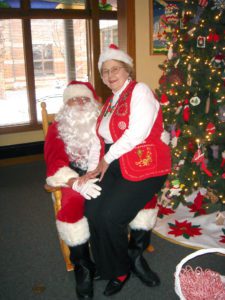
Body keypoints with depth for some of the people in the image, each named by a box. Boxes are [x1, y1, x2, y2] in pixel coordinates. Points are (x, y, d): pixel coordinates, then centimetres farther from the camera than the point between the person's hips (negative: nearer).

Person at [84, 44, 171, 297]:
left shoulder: (139, 91, -4)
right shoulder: (110, 102, 20)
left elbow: (138, 132, -17)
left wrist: (107, 158, -9)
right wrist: (100, 166, 4)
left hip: (143, 166, -7)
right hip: (113, 166, 7)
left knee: (111, 215, -20)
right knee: (92, 210, -13)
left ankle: (123, 268, 12)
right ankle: (117, 269, 8)